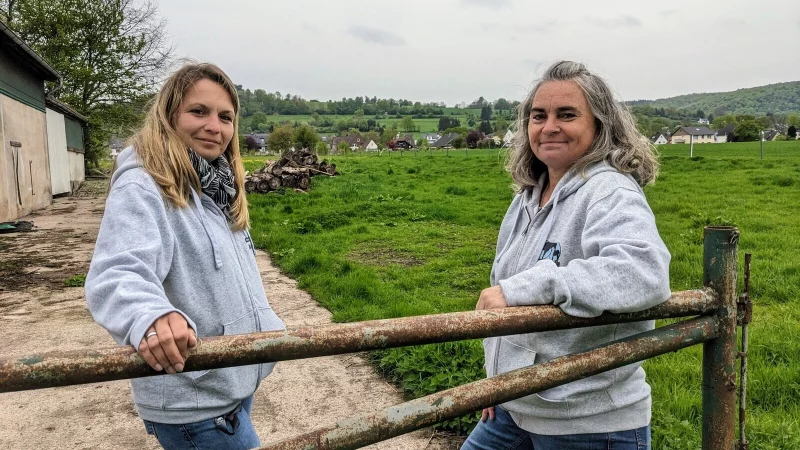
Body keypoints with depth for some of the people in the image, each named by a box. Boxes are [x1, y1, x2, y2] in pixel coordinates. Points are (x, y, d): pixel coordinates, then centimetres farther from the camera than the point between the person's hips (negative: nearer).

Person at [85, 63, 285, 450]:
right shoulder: (141, 188, -18)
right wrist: (151, 316, -54)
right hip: (192, 407, -8)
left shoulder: (218, 188, 8)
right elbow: (116, 276, -34)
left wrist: (275, 332, 18)